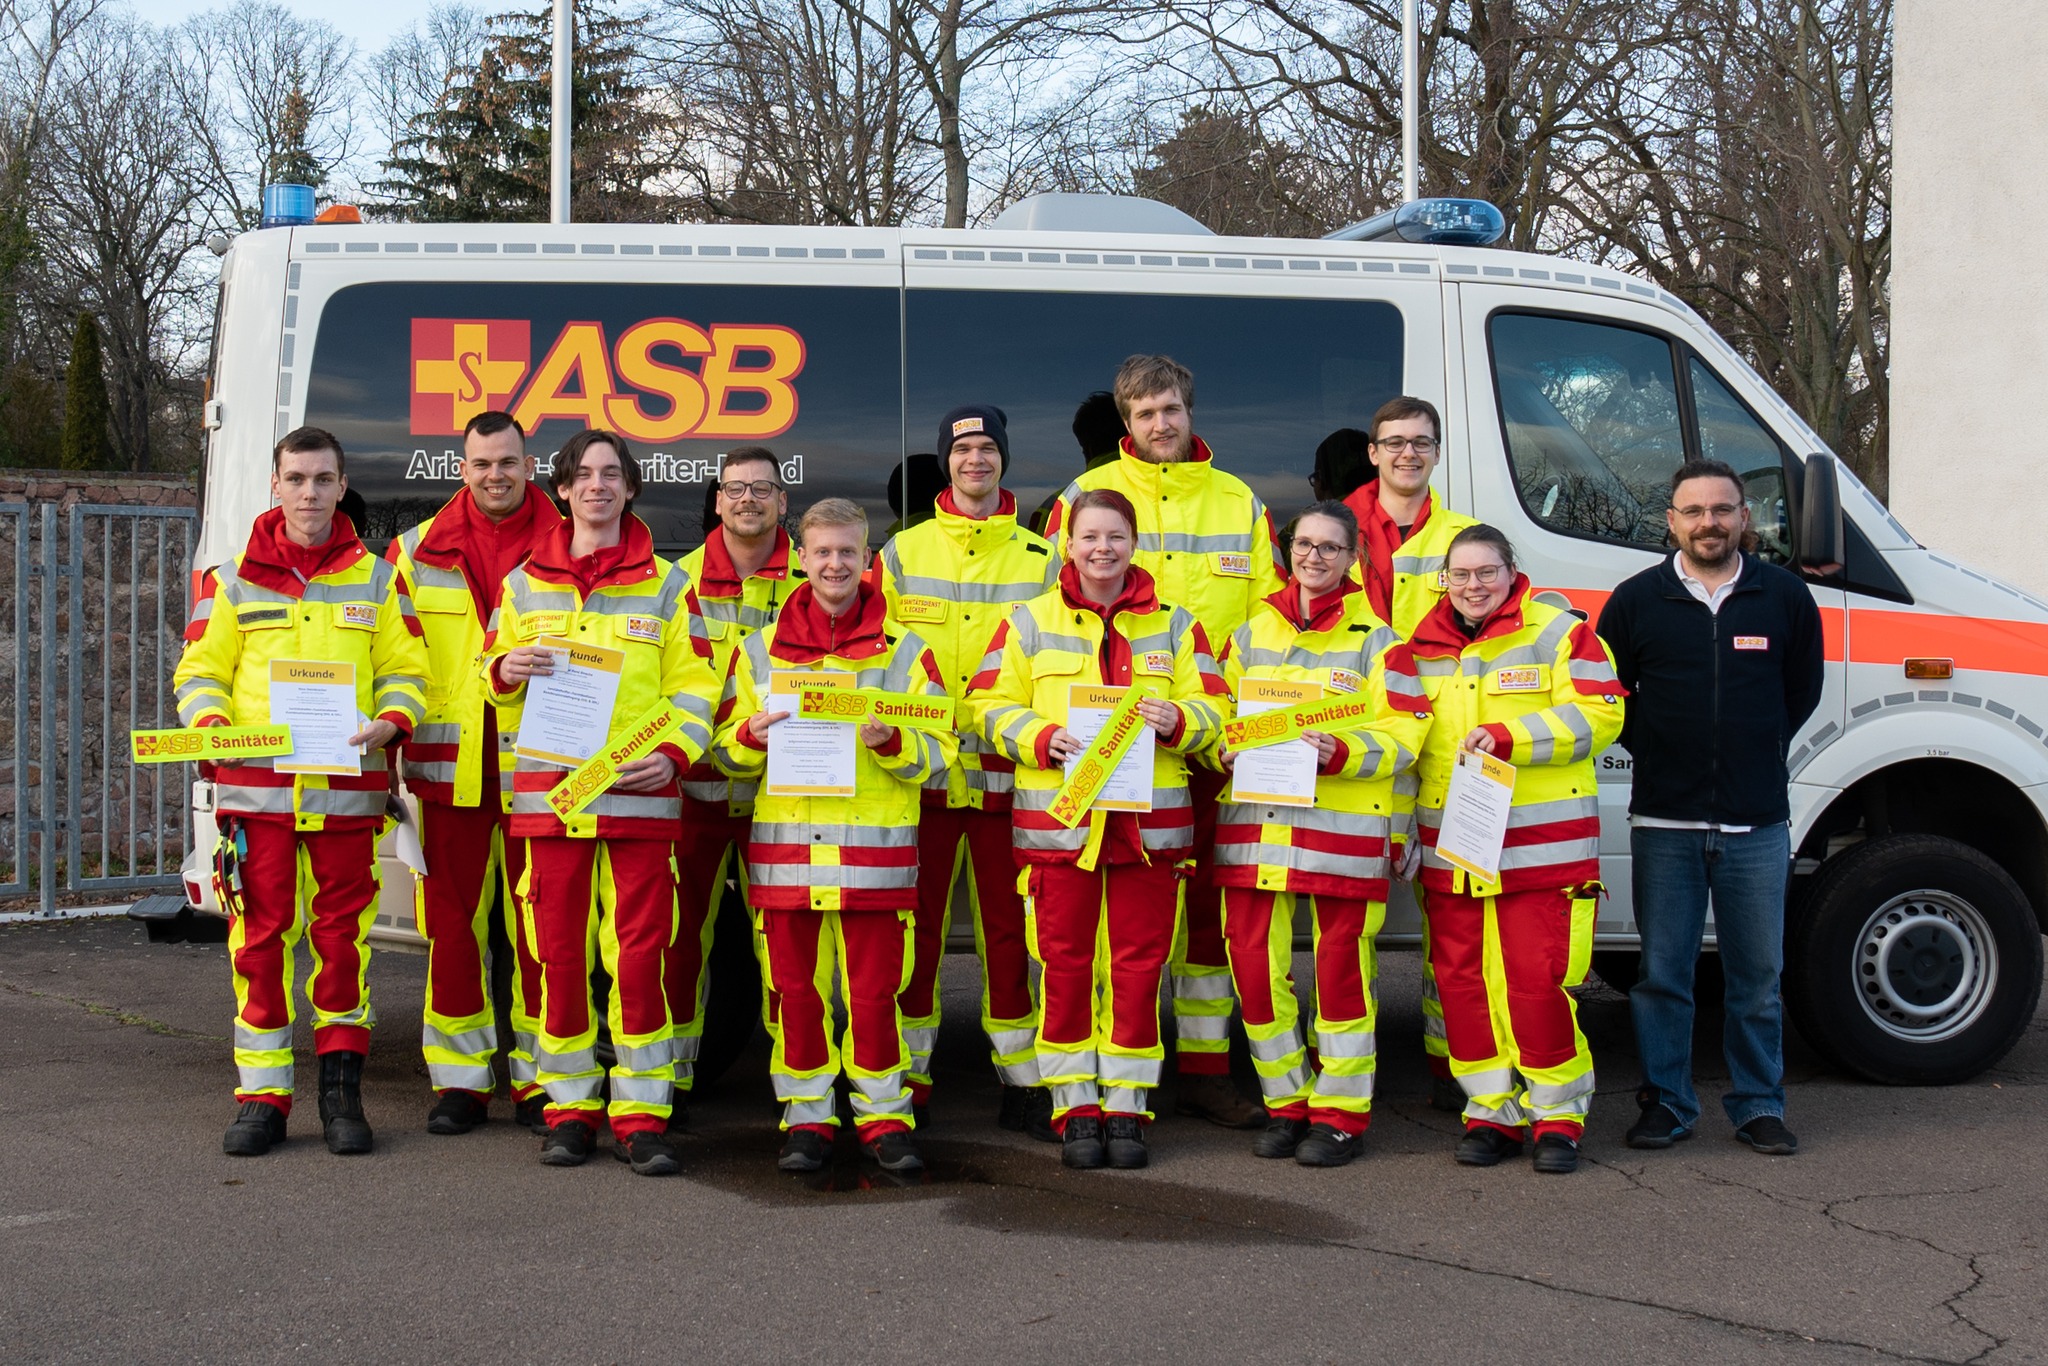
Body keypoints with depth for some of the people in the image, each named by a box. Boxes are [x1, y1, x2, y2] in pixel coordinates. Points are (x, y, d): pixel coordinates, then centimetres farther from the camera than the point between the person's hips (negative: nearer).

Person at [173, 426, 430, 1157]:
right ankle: (262, 1097, 7)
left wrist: (389, 722, -11)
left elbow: (405, 671, 9)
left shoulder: (377, 580, 10)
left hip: (346, 790, 0)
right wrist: (210, 722, -10)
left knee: (341, 935, 3)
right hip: (256, 789, 0)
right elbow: (199, 671, 10)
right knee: (260, 938, 0)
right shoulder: (232, 580, 10)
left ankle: (341, 1087, 14)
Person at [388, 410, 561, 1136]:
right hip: (450, 769, 2)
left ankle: (539, 1080, 12)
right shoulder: (417, 553, 11)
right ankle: (459, 1079, 12)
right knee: (453, 925, 4)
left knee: (539, 926, 3)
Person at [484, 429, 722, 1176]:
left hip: (639, 795, -1)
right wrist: (503, 670, -5)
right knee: (560, 954, 3)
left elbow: (693, 687, 6)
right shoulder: (524, 584, 13)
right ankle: (570, 1107, 13)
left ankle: (640, 1114, 2)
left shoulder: (665, 585, 8)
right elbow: (497, 685, 19)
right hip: (549, 792, 2)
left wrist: (675, 752, -11)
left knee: (641, 954, -4)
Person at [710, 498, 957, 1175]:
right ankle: (806, 1115, 16)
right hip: (784, 843, 2)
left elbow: (938, 752, 4)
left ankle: (885, 1115, 12)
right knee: (796, 987, 5)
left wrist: (890, 742, -15)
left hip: (876, 844, -2)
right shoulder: (760, 649, 11)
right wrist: (752, 735, -8)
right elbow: (726, 752, 14)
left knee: (875, 989, 0)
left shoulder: (905, 648, 7)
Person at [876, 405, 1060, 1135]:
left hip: (1007, 772, 0)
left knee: (1011, 926, 3)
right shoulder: (903, 553, 8)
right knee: (915, 926, 4)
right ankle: (906, 1084, 13)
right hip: (920, 770, 0)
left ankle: (1023, 1082, 12)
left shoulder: (1040, 559, 8)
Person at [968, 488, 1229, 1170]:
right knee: (1064, 964, 2)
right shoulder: (1030, 622, 7)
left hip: (1150, 821, 1)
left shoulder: (1174, 624, 11)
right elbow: (992, 707, 4)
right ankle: (1075, 1108, 12)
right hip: (1057, 818, -1)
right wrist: (1043, 738, -15)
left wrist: (1175, 719, -15)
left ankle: (1126, 1107, 13)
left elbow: (1210, 708, 8)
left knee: (1139, 964, 2)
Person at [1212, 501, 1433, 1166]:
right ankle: (1287, 1103, 18)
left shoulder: (1377, 641, 3)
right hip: (1254, 822, 4)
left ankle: (1339, 1112, 12)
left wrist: (1341, 753, -20)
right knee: (1254, 966, 3)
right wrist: (1225, 752, -1)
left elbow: (1405, 733, -4)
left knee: (1340, 966, 1)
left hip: (1343, 827, -4)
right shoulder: (1251, 634, 16)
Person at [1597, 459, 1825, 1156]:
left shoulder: (1786, 596, 4)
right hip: (1664, 820, 0)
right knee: (1663, 974, 5)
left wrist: (1756, 756, 10)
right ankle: (1666, 1102, 15)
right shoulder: (1635, 600, 2)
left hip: (1758, 823, 0)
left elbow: (1802, 692, 15)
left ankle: (1759, 1105, 17)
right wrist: (1659, 753, 6)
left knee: (1757, 976, 6)